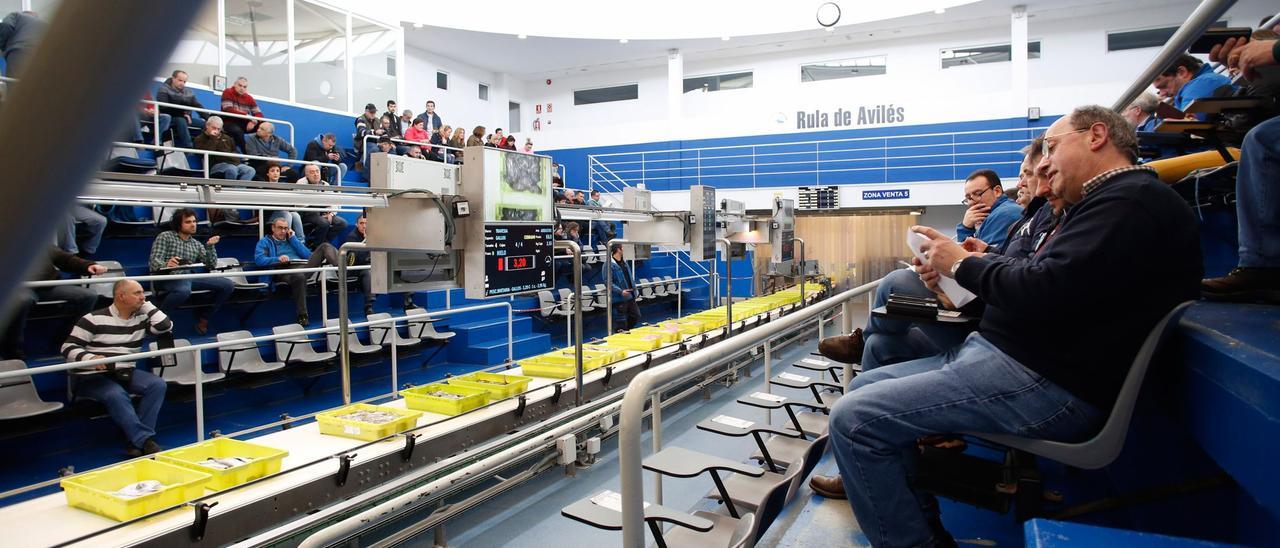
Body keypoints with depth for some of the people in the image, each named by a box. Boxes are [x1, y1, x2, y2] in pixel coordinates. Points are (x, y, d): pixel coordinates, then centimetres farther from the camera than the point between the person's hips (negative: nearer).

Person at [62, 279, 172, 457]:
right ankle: (145, 441, -31)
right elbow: (68, 347, -7)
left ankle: (135, 440, -21)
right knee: (116, 395, -35)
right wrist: (91, 358, -28)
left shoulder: (141, 318, 9)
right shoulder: (93, 319, -6)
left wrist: (146, 305, 1)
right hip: (93, 376, -5)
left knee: (157, 384, -20)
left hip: (126, 373, 5)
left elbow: (166, 327, -3)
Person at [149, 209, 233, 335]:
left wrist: (210, 246, -2)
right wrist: (166, 265, -32)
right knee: (183, 290, -42)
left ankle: (203, 316, 5)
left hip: (189, 278, 6)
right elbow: (154, 261, -9)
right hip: (167, 278, -5)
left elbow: (211, 265, 11)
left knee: (228, 285, -12)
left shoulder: (197, 244, 19)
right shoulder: (165, 236, 4)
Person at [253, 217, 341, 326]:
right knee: (299, 276, -42)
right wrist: (278, 259, -17)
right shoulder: (265, 242, 20)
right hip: (286, 269, -4)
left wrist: (293, 238, 12)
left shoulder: (291, 239, 32)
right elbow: (259, 260, -1)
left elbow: (308, 255, 15)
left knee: (324, 246, -14)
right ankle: (302, 316, -37)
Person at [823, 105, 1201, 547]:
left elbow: (1047, 294, -26)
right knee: (864, 387, 11)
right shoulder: (1115, 200, 23)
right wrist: (955, 268, 3)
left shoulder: (1135, 199, -13)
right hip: (1013, 357, 12)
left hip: (1047, 385, -12)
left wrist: (964, 264, -8)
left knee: (853, 420, -20)